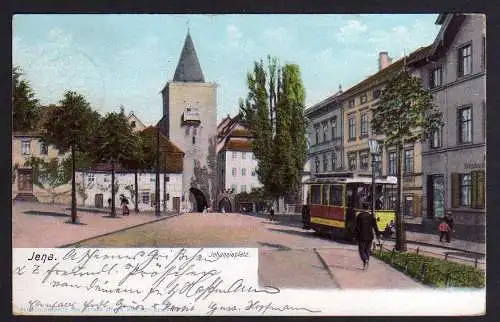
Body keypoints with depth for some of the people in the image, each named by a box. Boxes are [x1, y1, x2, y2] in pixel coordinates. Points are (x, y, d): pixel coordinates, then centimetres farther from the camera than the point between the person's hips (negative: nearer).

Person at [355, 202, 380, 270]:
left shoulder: (359, 215, -6)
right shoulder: (371, 216, -1)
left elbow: (357, 227, -7)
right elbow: (375, 227, -1)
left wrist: (357, 236, 0)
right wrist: (378, 235, 9)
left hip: (361, 236, -2)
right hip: (369, 236, 2)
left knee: (361, 250, 5)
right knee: (367, 250, 14)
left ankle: (365, 260, -20)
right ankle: (366, 264, 14)